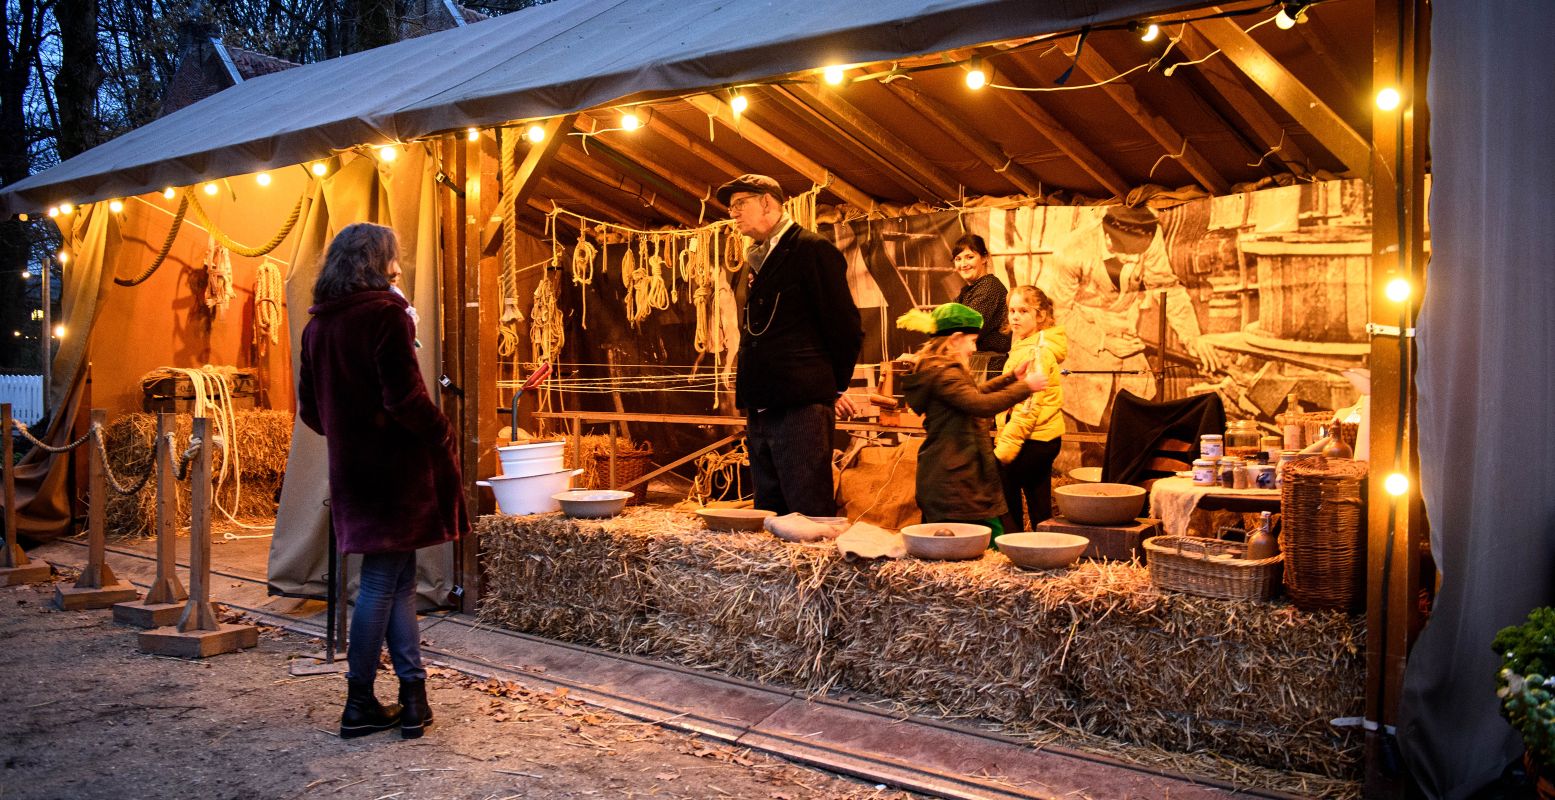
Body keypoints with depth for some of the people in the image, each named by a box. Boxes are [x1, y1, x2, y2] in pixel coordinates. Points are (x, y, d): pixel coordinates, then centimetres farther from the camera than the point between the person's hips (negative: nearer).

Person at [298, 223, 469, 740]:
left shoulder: (318, 325, 11)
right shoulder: (385, 314, -12)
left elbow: (309, 408, 15)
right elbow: (405, 399, -20)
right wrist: (443, 437, -8)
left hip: (351, 466, 7)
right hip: (394, 465, -7)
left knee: (397, 576, 12)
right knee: (383, 580, 1)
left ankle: (414, 695, 13)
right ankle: (360, 705, 10)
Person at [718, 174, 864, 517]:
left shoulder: (812, 250, -6)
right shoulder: (755, 260, 19)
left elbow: (844, 327, -6)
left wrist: (835, 388, 3)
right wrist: (747, 393, 18)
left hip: (801, 408, -8)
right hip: (760, 409, 8)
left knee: (810, 517, -8)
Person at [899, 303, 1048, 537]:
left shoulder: (934, 369, 17)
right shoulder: (942, 373, -17)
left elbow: (974, 393, 30)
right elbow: (981, 404, -28)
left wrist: (1012, 376, 26)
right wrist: (1026, 386, -20)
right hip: (954, 481, -11)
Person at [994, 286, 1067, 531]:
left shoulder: (1036, 352, -16)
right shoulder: (1024, 346, 14)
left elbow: (1028, 407, -21)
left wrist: (1004, 449, -21)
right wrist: (1003, 440, 15)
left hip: (1033, 440, -10)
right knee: (1039, 510, 13)